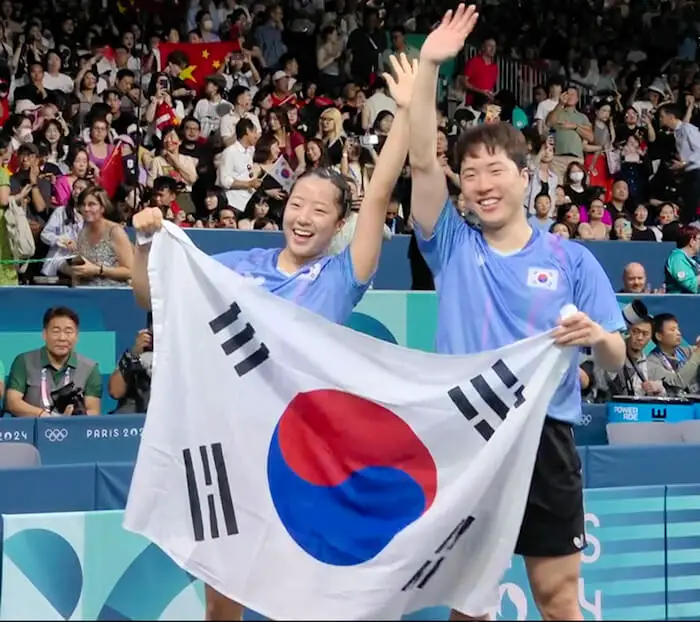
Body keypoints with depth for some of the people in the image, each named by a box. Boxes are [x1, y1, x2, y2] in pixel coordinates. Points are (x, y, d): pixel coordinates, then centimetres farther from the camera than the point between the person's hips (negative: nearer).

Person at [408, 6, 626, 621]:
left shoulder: (571, 259, 3)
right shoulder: (453, 246, 6)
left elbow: (615, 361, 3)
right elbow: (422, 160, -6)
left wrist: (597, 337, -21)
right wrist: (429, 66, -14)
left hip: (544, 439, -1)